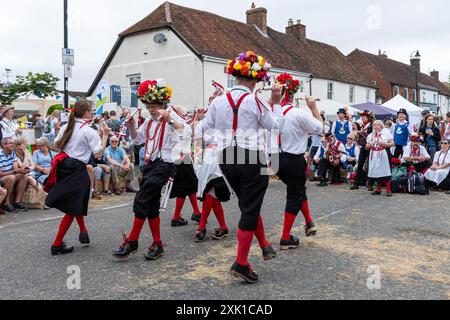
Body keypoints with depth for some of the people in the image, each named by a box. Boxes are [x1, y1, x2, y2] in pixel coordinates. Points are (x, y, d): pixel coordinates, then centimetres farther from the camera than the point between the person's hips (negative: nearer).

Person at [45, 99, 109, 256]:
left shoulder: (66, 127, 7)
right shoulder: (89, 131, -11)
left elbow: (56, 145, 16)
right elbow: (99, 153, -12)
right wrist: (105, 135, -5)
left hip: (63, 166, 7)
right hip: (77, 169, -7)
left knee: (76, 202, 25)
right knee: (73, 208, 2)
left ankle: (83, 231, 35)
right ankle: (57, 244, 6)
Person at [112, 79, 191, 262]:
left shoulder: (171, 117, -7)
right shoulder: (149, 121, 15)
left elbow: (187, 134, -25)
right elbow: (137, 140, 28)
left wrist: (168, 118, -34)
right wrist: (131, 127, 8)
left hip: (164, 165, -8)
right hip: (150, 164, 8)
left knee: (141, 200, -13)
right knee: (151, 205, 9)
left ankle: (132, 242, -1)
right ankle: (157, 245, 18)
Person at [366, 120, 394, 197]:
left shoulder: (386, 133, 4)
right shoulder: (370, 135, 15)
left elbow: (392, 143, 0)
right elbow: (366, 147, 13)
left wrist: (385, 144, -17)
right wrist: (370, 145, -7)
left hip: (383, 155, -4)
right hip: (374, 155, 4)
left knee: (385, 171, -8)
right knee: (376, 172, 4)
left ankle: (388, 190, -4)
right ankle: (378, 190, 13)